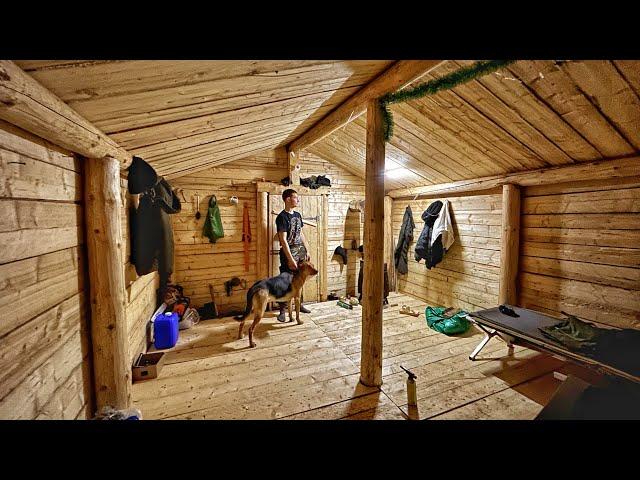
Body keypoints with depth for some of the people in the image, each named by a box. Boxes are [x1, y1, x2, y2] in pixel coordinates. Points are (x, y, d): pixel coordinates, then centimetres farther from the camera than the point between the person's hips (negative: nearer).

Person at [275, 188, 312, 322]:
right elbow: (283, 240, -18)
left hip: (300, 252, 7)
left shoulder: (297, 215, 10)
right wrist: (290, 259, -21)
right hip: (288, 253, -7)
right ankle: (282, 310, 12)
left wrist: (307, 251, 13)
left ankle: (299, 304, 31)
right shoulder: (282, 217, -14)